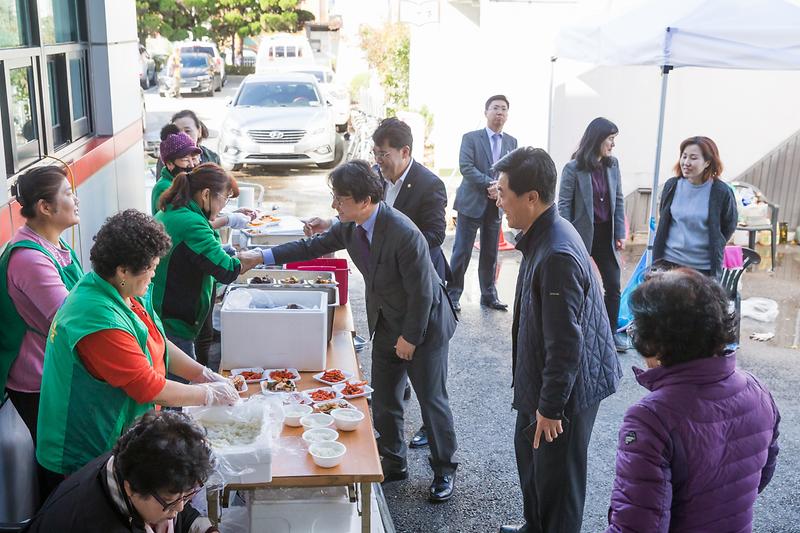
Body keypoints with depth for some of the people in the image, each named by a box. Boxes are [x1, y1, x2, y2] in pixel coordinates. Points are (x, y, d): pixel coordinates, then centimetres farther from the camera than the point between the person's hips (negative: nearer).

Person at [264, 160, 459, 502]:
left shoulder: (403, 233, -31)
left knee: (432, 399, 5)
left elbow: (421, 292, -25)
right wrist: (264, 257, 2)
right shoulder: (350, 227, -8)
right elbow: (313, 247, 7)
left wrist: (410, 337, -17)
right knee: (383, 400, 15)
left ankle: (444, 470, 24)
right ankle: (393, 463, 35)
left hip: (423, 324, -7)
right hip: (385, 324, 8)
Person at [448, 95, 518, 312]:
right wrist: (489, 184, -20)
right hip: (472, 203, -4)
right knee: (462, 252, -2)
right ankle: (452, 294, 7)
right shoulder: (471, 138, -2)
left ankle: (488, 295, 22)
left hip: (495, 206, 4)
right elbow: (465, 166, -13)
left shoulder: (512, 142, 11)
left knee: (490, 253, 11)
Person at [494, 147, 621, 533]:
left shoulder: (557, 256, -31)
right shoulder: (542, 236, 0)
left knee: (556, 478, 8)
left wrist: (551, 407, -19)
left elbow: (565, 343, -28)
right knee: (528, 450, 27)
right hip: (542, 380, 10)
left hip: (566, 388, -10)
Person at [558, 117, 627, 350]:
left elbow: (618, 200, 7)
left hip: (605, 233, 5)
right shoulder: (573, 168, -12)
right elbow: (564, 205, -10)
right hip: (582, 233, -5)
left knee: (613, 285, 6)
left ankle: (611, 332, 20)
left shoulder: (612, 164, 2)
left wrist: (620, 233, 3)